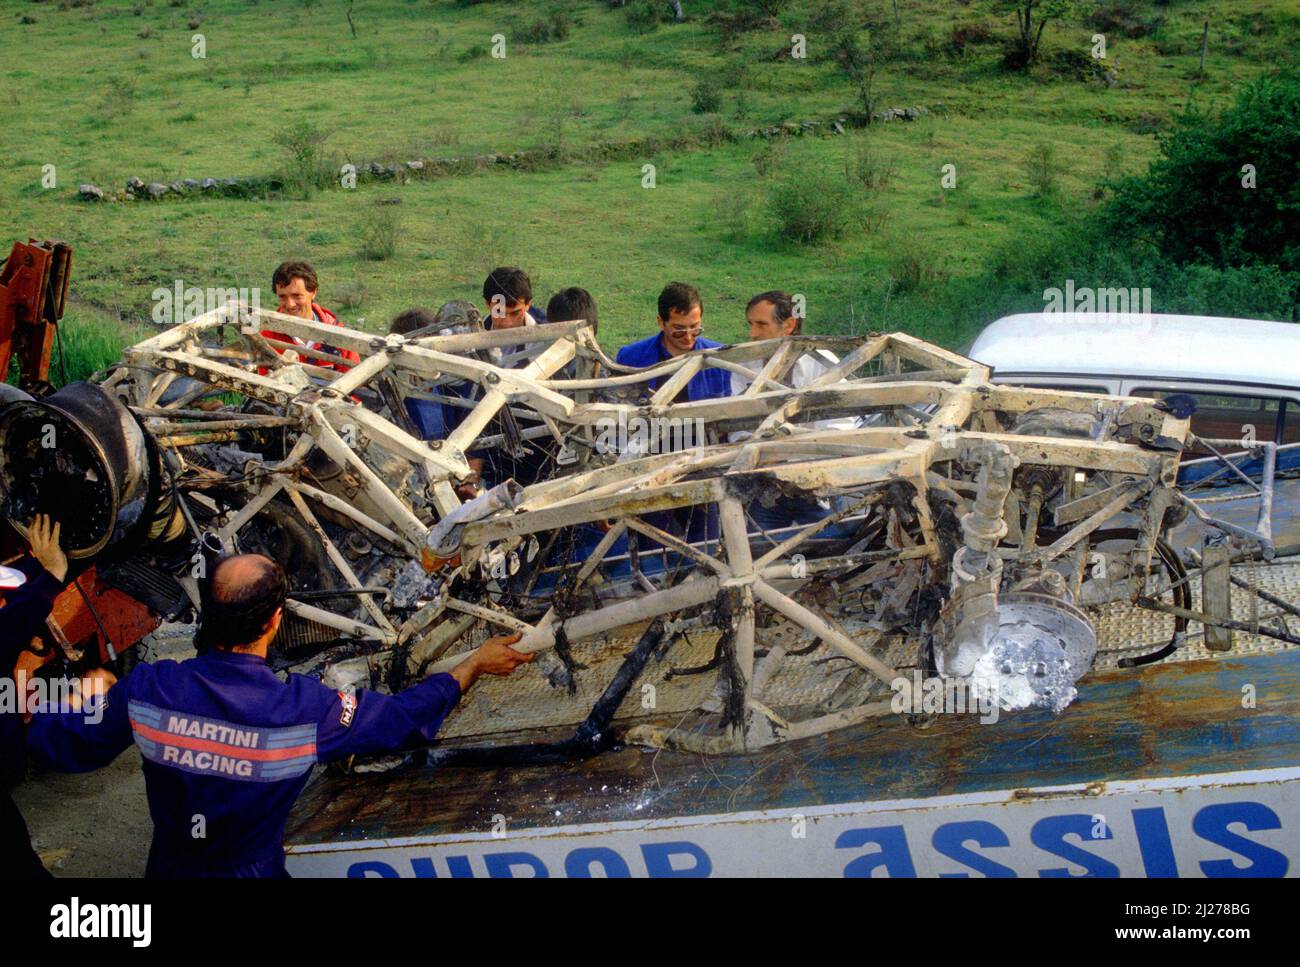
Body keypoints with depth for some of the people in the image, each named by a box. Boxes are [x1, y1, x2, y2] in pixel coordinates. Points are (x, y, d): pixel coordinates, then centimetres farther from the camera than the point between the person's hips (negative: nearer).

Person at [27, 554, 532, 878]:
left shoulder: (146, 689, -22)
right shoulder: (305, 709, -29)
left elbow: (57, 743, -7)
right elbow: (407, 718, -14)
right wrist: (475, 663, 1)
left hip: (166, 868, 3)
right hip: (252, 872, -3)